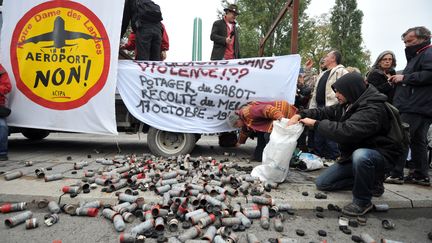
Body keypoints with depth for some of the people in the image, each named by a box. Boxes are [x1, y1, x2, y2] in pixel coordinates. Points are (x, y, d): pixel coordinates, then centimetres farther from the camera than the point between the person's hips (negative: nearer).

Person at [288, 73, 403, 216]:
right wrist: (300, 115, -14)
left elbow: (346, 131, -40)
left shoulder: (373, 109, -27)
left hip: (379, 156, -8)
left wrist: (316, 123, -29)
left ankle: (362, 201, -19)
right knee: (322, 183, 4)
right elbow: (325, 112, 3)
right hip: (354, 154, 8)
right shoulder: (348, 104, 1)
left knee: (361, 155, -43)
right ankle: (370, 180, 14)